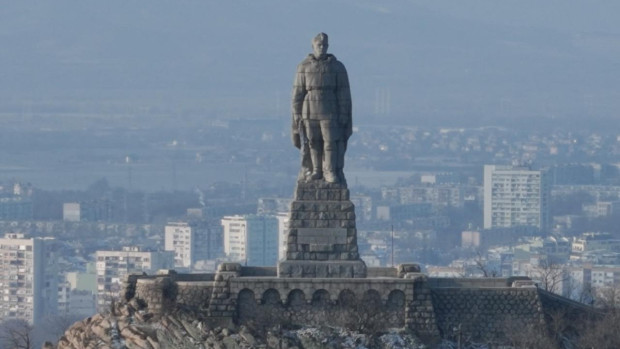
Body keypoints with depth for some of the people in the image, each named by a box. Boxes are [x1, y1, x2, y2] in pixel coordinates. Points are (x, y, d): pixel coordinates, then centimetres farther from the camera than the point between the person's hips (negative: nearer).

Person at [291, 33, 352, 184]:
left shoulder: (337, 67, 0)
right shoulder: (304, 67, 2)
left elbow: (344, 93, -1)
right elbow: (298, 92, 3)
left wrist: (344, 115, -6)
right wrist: (297, 114, -1)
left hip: (330, 113, -1)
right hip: (309, 113, 1)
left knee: (331, 141, -6)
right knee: (313, 142, 4)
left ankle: (330, 172, -1)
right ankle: (316, 171, 14)